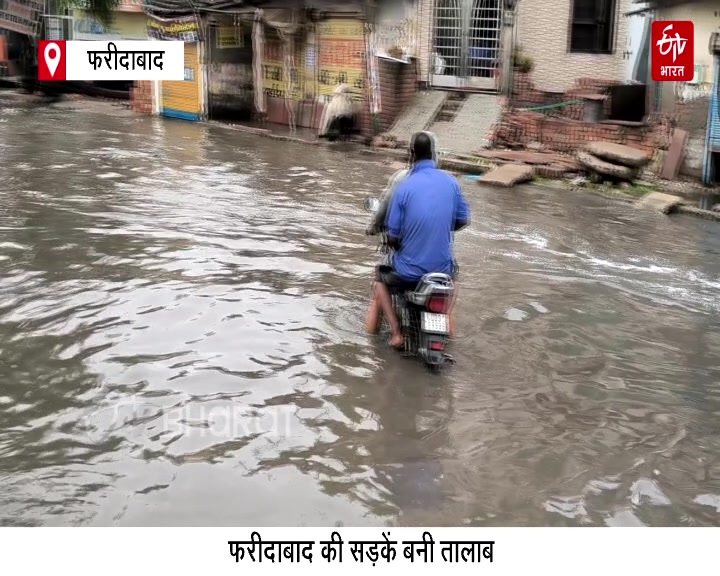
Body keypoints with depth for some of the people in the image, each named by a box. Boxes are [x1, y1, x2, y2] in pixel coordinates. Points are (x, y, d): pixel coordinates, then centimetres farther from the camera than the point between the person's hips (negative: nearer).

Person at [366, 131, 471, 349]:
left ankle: (395, 331, 14)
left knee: (381, 276, 29)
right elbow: (463, 220, 9)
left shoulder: (404, 187, -15)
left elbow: (393, 238, -10)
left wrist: (394, 243, 13)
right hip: (443, 269, 4)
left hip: (409, 272, -3)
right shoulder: (451, 182, -4)